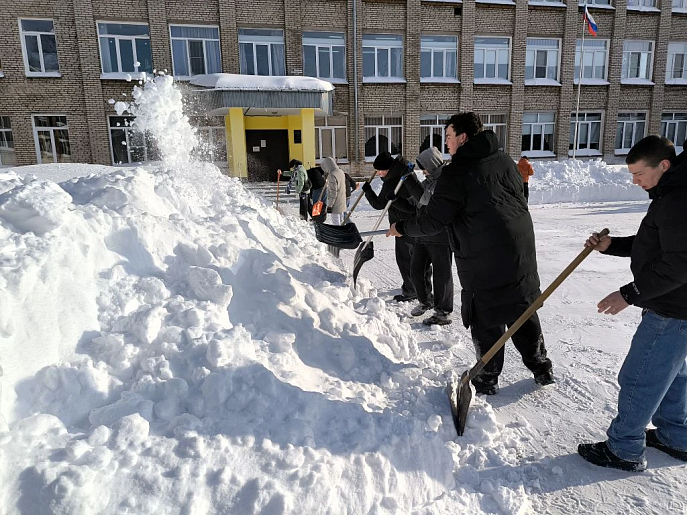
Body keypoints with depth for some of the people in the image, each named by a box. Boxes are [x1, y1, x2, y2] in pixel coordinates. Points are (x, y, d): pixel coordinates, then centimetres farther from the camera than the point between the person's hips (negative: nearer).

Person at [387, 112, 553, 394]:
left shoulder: (455, 173, -14)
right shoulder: (505, 160, 7)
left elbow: (432, 222, -13)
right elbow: (520, 198, 17)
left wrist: (402, 228, 3)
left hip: (481, 260, -6)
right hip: (522, 250, 6)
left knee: (485, 320, 7)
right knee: (524, 310, 19)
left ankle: (487, 379, 20)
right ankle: (541, 367, 30)